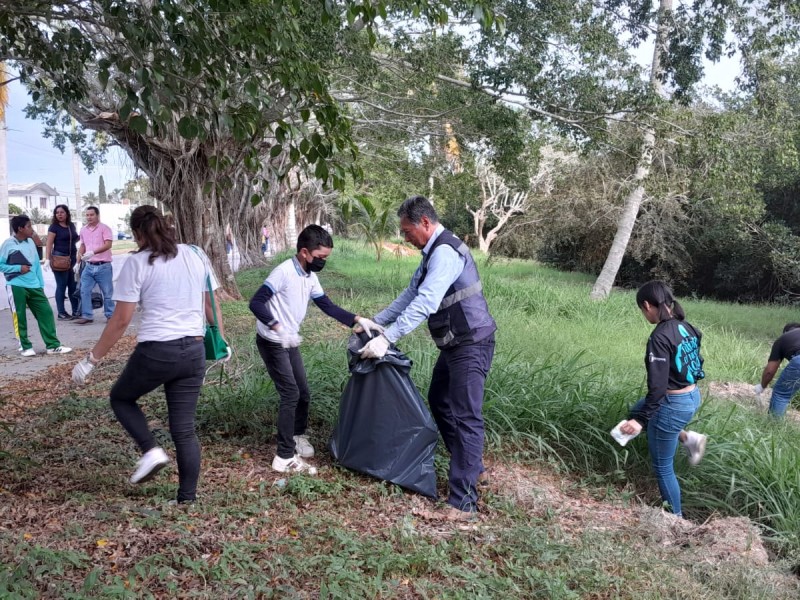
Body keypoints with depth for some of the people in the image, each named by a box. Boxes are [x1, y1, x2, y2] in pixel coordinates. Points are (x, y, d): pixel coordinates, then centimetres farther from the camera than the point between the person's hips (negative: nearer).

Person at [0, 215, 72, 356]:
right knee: (19, 318, 2)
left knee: (46, 313, 2)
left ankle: (53, 345, 6)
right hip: (16, 286, -5)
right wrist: (18, 268, -14)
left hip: (34, 286, 6)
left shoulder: (31, 242, 11)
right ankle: (25, 346, 14)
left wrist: (41, 285, 11)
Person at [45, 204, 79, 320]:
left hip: (72, 258, 6)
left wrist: (78, 257, 13)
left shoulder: (71, 225, 12)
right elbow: (49, 244, -10)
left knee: (74, 286, 7)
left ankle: (76, 311, 13)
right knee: (61, 286, -2)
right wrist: (48, 259, -19)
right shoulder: (54, 226, -4)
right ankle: (61, 313, 3)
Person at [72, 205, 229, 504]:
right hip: (194, 352, 5)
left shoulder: (137, 263, -6)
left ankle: (151, 451, 7)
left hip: (155, 352, -5)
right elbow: (211, 305, 13)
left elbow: (121, 320, -6)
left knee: (121, 398, 26)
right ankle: (187, 499, 16)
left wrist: (92, 359, 3)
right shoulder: (196, 255, 7)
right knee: (185, 430, 12)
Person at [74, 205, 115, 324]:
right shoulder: (83, 230, 11)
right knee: (85, 291, 1)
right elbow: (82, 247, 22)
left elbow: (108, 244, -18)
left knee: (107, 292, 3)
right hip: (89, 266, 5)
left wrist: (93, 252, -29)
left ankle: (110, 315, 14)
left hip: (103, 266, -5)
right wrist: (78, 262, 16)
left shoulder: (104, 228, -7)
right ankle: (87, 316, 7)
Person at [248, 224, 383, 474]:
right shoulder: (284, 272, -22)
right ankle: (284, 457, -3)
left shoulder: (311, 277, 4)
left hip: (290, 343, 8)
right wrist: (279, 329, -39)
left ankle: (298, 435, 37)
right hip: (271, 343, -8)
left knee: (303, 393, 14)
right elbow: (256, 303, -27)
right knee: (290, 394, -10)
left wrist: (358, 320, -5)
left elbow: (328, 306, 6)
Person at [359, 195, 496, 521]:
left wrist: (386, 339, -32)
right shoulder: (433, 252, 12)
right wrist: (375, 321, 16)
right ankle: (469, 464, 36)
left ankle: (463, 503, -5)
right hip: (455, 344, 11)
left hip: (471, 344, -11)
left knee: (465, 417, -9)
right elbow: (411, 294, 19)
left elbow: (424, 304, -31)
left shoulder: (445, 252, -21)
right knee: (438, 400, 21)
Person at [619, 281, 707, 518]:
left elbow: (657, 386, -26)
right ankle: (689, 438, 21)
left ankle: (675, 516, 27)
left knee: (662, 467, 11)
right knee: (636, 411, 31)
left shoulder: (660, 337, -25)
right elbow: (695, 364, 13)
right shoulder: (686, 327, 1)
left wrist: (641, 420, -19)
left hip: (672, 405, -9)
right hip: (693, 397, 9)